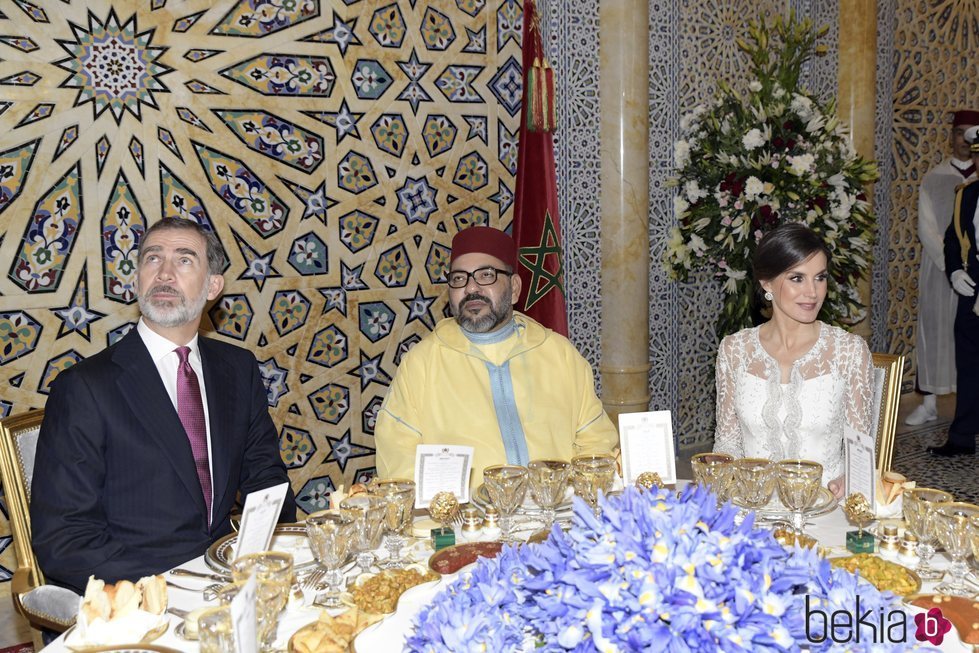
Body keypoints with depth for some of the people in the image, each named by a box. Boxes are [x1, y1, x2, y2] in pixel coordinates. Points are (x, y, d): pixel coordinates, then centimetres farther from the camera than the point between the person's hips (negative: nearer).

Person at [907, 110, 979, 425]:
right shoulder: (933, 179, 4)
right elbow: (927, 229, -3)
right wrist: (952, 265, -13)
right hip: (938, 268, 0)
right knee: (934, 330, 2)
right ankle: (928, 403, 8)